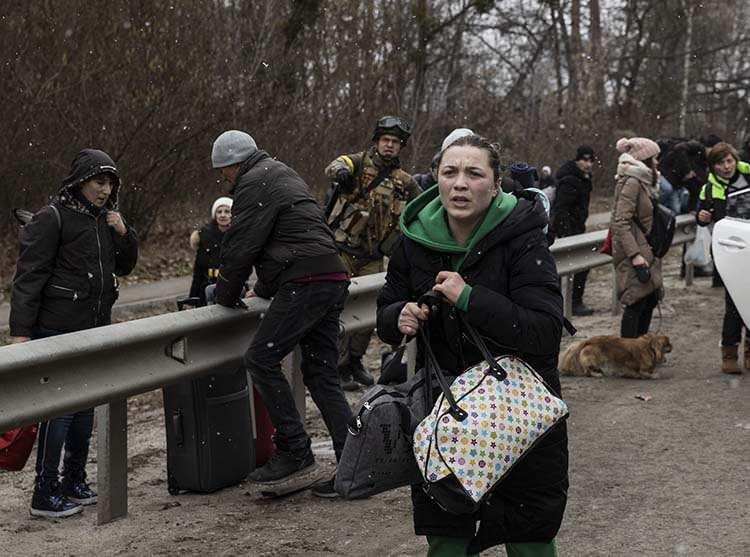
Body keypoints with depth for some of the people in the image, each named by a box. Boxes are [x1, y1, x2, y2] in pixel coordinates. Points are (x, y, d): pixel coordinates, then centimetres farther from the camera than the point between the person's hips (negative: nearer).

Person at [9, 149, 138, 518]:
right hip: (57, 331, -8)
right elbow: (29, 276, -14)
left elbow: (124, 266, 20)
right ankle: (45, 495, -3)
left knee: (85, 407, 14)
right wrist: (20, 330, -20)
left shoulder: (103, 218, 12)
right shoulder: (53, 218, -11)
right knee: (59, 410, -9)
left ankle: (75, 483, 26)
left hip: (94, 330, 8)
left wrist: (123, 233, 0)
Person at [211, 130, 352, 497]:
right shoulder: (283, 175, 28)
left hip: (305, 283, -10)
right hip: (333, 280, 10)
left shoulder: (255, 183, -4)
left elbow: (241, 246, -8)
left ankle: (294, 452, -8)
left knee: (261, 359, -8)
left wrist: (227, 295, 4)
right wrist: (263, 289, 30)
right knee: (321, 374, 9)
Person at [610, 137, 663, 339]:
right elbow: (621, 223, -22)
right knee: (636, 303, -8)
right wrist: (635, 255, -27)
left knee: (651, 298, 15)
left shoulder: (644, 182, 16)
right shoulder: (631, 182, -16)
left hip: (644, 252, 10)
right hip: (633, 253, -10)